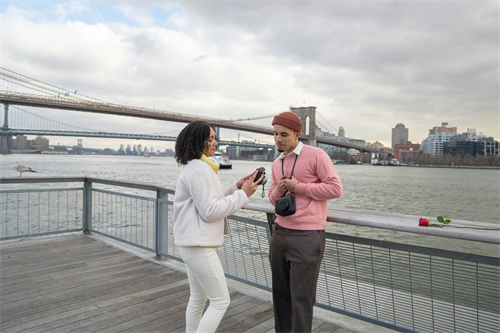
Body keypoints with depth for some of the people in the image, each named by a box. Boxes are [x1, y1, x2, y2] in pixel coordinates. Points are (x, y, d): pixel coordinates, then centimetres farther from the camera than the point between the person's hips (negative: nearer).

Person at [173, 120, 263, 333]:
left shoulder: (194, 167, 15)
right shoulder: (199, 170, -18)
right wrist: (243, 194, -15)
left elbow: (211, 201, 17)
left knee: (198, 299, 20)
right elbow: (210, 211, -20)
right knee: (221, 301, 0)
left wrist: (236, 187, 7)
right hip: (198, 245, -10)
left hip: (193, 243, 10)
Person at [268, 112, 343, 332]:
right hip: (280, 233, 7)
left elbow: (336, 189, -12)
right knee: (281, 294, 16)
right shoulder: (277, 164, 13)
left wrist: (298, 186, -14)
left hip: (307, 237, -7)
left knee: (301, 298, 1)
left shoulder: (316, 155, -8)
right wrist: (279, 190, -5)